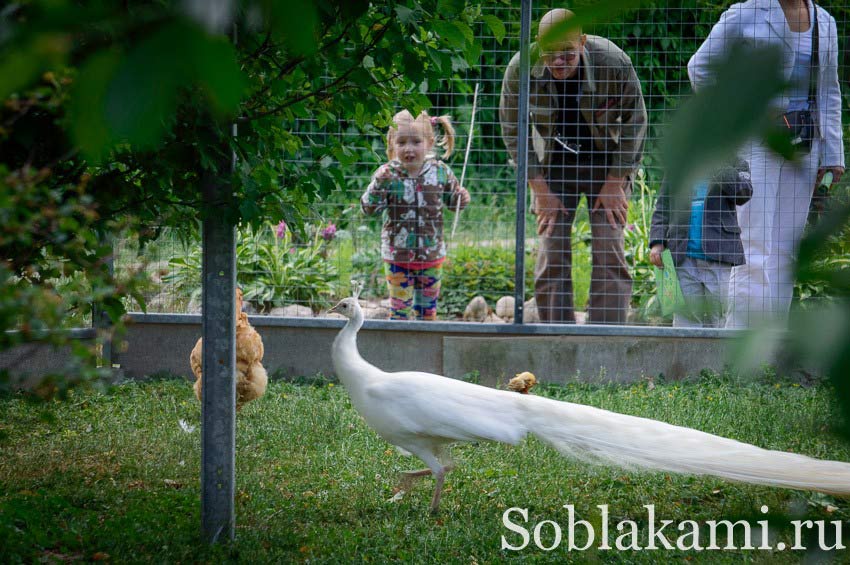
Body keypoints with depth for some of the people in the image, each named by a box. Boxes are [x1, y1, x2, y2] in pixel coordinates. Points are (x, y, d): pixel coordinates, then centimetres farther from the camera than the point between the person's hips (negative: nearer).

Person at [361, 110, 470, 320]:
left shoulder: (440, 172, -5)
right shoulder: (388, 174, -12)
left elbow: (451, 199, 10)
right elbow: (369, 208, -14)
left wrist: (461, 198, -12)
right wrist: (378, 184, -29)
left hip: (431, 254, 2)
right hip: (397, 255, -2)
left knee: (427, 304, 14)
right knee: (400, 305, 4)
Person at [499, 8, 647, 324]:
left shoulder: (614, 63, -27)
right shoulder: (520, 69, -22)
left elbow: (635, 121, -10)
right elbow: (513, 131, -6)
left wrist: (616, 183, -10)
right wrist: (539, 189, -7)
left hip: (605, 161, -1)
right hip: (553, 164, 1)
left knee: (609, 250, -11)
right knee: (551, 252, -7)